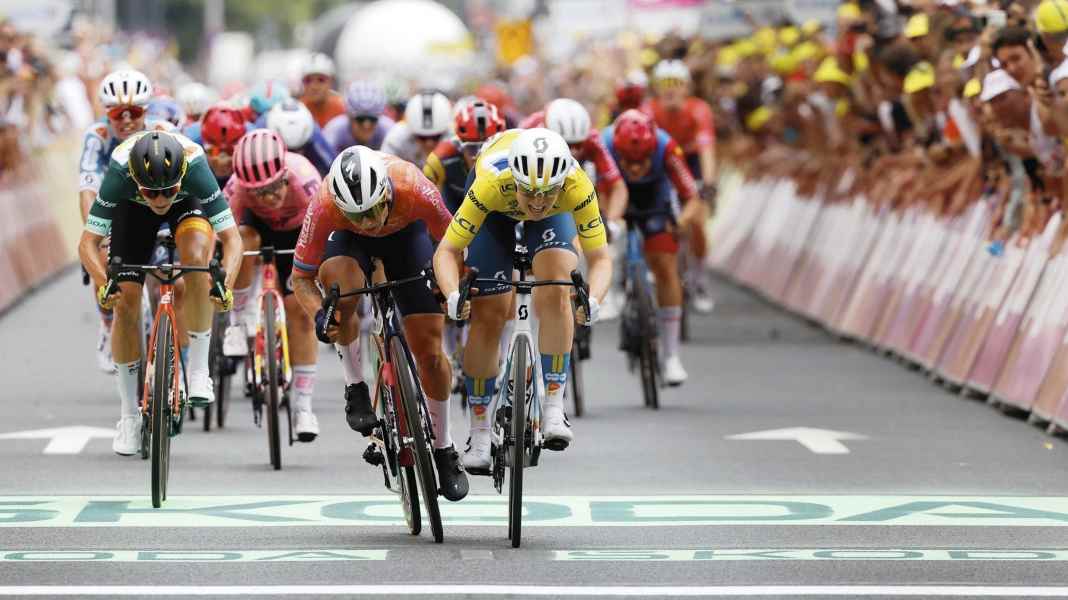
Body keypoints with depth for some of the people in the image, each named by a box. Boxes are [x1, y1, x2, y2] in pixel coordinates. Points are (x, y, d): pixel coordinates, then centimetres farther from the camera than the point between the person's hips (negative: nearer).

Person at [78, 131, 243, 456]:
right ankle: (130, 414, 5)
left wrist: (225, 284, -55)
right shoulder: (120, 171, -39)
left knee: (197, 256, -33)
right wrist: (103, 283, -52)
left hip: (189, 202, -1)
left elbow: (231, 238, -38)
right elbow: (88, 241, -35)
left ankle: (198, 369, -19)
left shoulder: (194, 165, -41)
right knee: (125, 302, -10)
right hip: (132, 208, 1)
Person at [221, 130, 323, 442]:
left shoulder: (304, 180, -40)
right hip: (260, 225, 1)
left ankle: (303, 407, -2)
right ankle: (240, 319, -14)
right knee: (243, 239, -35)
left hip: (299, 231, -1)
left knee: (300, 311, -11)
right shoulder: (239, 187, -34)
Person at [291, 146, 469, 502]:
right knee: (339, 284, -36)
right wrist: (318, 314, -43)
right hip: (349, 243, 0)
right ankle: (356, 389, -15)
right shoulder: (325, 206, -38)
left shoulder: (415, 191, -39)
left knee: (430, 350, -3)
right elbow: (301, 276, -25)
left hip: (405, 233, 0)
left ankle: (443, 448, 18)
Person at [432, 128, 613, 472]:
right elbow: (447, 251, -36)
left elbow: (600, 258, -33)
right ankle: (479, 431, 8)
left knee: (556, 289, -25)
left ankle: (553, 407, -18)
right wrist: (453, 295, -54)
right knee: (488, 315, -5)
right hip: (497, 211, 0)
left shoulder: (576, 186, -40)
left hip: (556, 216, 0)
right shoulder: (492, 184, -43)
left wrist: (592, 300, -52)